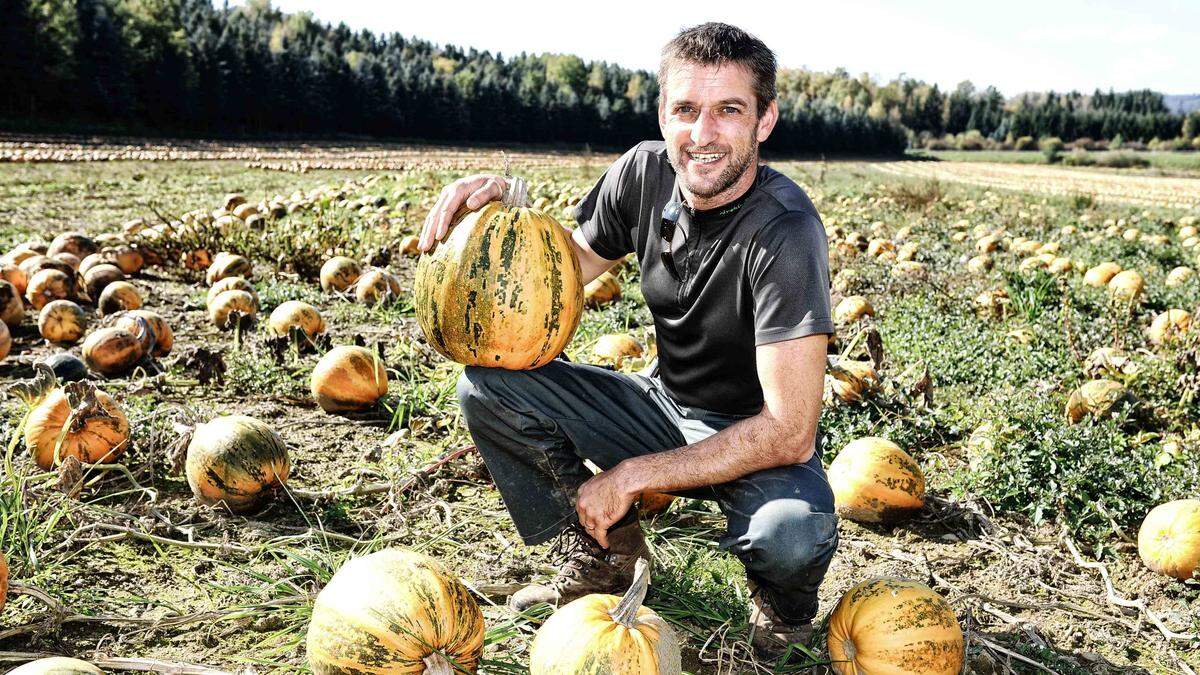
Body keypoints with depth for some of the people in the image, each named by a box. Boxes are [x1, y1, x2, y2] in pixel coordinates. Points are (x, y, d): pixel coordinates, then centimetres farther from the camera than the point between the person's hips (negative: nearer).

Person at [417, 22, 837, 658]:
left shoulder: (783, 231, -28)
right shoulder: (646, 171, -11)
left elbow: (790, 434, -29)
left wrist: (632, 475, -23)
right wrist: (505, 202, -15)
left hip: (758, 439, -5)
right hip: (665, 405, 5)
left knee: (795, 532, -38)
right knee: (488, 383, -10)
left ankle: (784, 606, 3)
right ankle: (605, 556, 8)